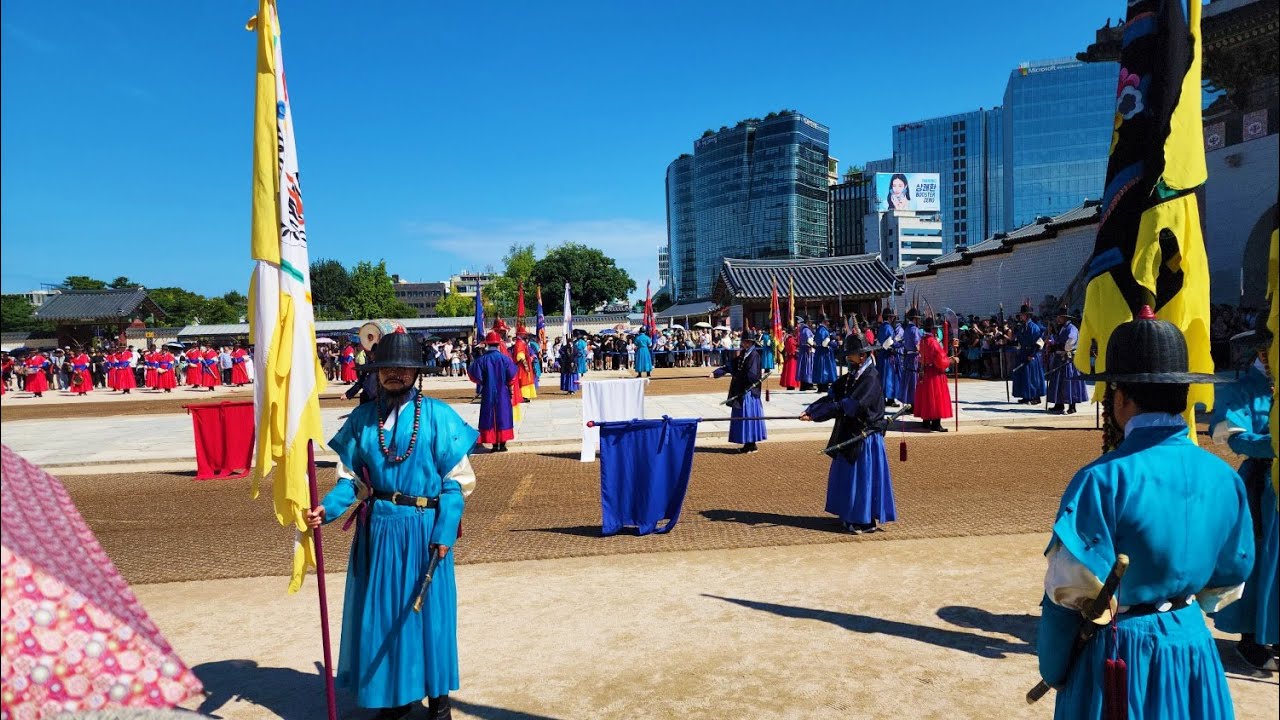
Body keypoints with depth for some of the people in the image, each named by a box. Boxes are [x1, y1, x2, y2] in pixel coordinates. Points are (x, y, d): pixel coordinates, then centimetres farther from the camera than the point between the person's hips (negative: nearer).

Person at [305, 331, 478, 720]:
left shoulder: (436, 415, -7)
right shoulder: (362, 418, 3)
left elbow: (457, 480, -7)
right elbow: (351, 478, 6)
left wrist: (445, 532, -13)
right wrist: (328, 507, -13)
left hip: (423, 527, -3)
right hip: (376, 528, 3)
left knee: (428, 609, 8)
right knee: (380, 611, 12)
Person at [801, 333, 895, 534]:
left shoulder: (870, 378, -18)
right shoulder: (850, 376, 10)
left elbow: (847, 405, -26)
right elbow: (832, 396, 2)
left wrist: (815, 415, -28)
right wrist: (810, 410, -15)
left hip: (866, 437, -9)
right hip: (849, 434, 9)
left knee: (864, 478, -2)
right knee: (846, 477, 15)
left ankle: (868, 521, 8)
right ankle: (850, 517, 27)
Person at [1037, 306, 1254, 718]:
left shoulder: (1104, 479, -24)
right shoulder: (1224, 477, -5)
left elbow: (1070, 587, -20)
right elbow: (1229, 580, 8)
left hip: (1119, 656, -5)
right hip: (1193, 648, 5)